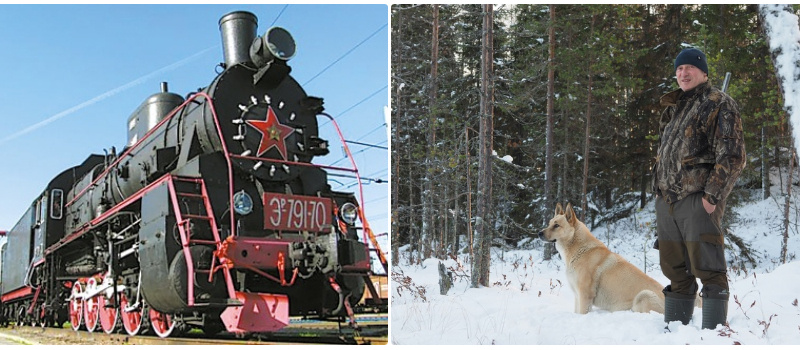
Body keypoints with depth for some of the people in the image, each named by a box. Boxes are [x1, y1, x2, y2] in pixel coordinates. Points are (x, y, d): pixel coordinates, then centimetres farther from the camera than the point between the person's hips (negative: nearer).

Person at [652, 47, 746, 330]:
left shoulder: (719, 104, -3)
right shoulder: (673, 107, 21)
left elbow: (732, 156, -10)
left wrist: (712, 195, -16)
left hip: (697, 199, -8)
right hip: (666, 200, 8)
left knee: (706, 267, -7)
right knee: (675, 269, 13)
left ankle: (714, 330, -1)